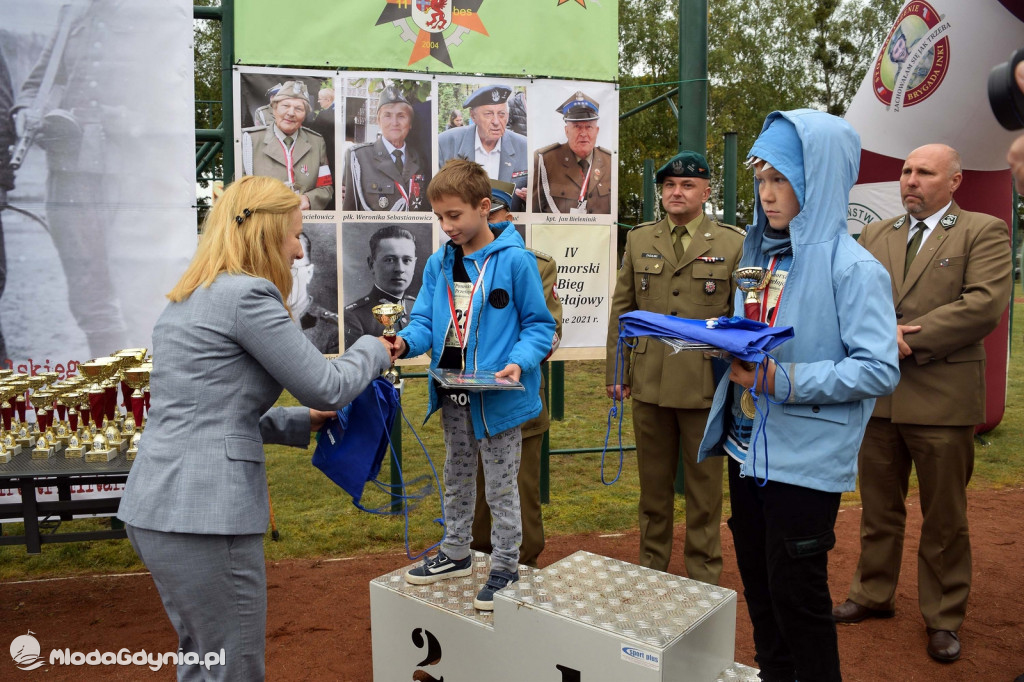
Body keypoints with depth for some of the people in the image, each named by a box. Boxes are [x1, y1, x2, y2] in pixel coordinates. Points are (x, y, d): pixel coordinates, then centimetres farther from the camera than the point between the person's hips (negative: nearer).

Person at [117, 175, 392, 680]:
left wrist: (298, 422, 17)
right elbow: (327, 387, -10)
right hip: (204, 512, -10)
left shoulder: (187, 298, 15)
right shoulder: (247, 294, -14)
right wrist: (373, 351, 9)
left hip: (153, 506, 10)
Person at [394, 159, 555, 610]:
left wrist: (519, 362, -25)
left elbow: (539, 325, -8)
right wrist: (406, 341, -19)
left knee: (500, 485, 8)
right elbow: (426, 320, 3)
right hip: (452, 393, 6)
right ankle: (456, 554, 42)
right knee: (456, 478, 22)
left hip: (497, 395, -6)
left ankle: (505, 567, 26)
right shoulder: (439, 262, 3)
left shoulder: (515, 260, -13)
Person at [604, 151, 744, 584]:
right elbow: (621, 310, 9)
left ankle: (704, 577, 23)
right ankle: (651, 568, 29)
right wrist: (616, 372, 4)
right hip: (649, 382, 3)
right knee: (653, 483, 14)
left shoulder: (732, 243, 1)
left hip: (705, 384, -2)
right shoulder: (638, 240, 9)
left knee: (704, 487, 8)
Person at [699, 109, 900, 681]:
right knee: (758, 584, 19)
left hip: (805, 458, -7)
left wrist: (783, 381, -26)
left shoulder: (853, 267, -13)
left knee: (796, 596, 4)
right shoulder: (759, 253, 9)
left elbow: (879, 369, -19)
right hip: (747, 448, 7)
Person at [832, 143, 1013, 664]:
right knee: (878, 508, 16)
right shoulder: (875, 235, 13)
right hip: (877, 394, 4)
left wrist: (908, 340, -17)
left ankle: (943, 618, 24)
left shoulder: (984, 232, -1)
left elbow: (985, 304, -15)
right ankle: (873, 595, 33)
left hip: (941, 399, -4)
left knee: (944, 519, 8)